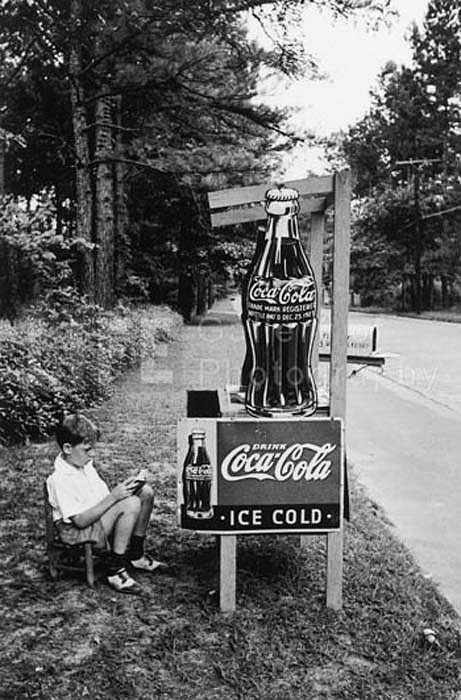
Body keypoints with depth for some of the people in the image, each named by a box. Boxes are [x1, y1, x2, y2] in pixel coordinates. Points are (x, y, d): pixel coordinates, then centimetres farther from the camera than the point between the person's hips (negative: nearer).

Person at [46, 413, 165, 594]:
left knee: (145, 492, 0)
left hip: (99, 516, 9)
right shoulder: (60, 479, -25)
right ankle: (114, 570, -19)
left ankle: (136, 555, 9)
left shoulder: (85, 464, 4)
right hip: (76, 531, -9)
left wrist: (122, 488, -6)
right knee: (131, 504, -30)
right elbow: (80, 520, -27)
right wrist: (113, 497, -28)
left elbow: (103, 495, 15)